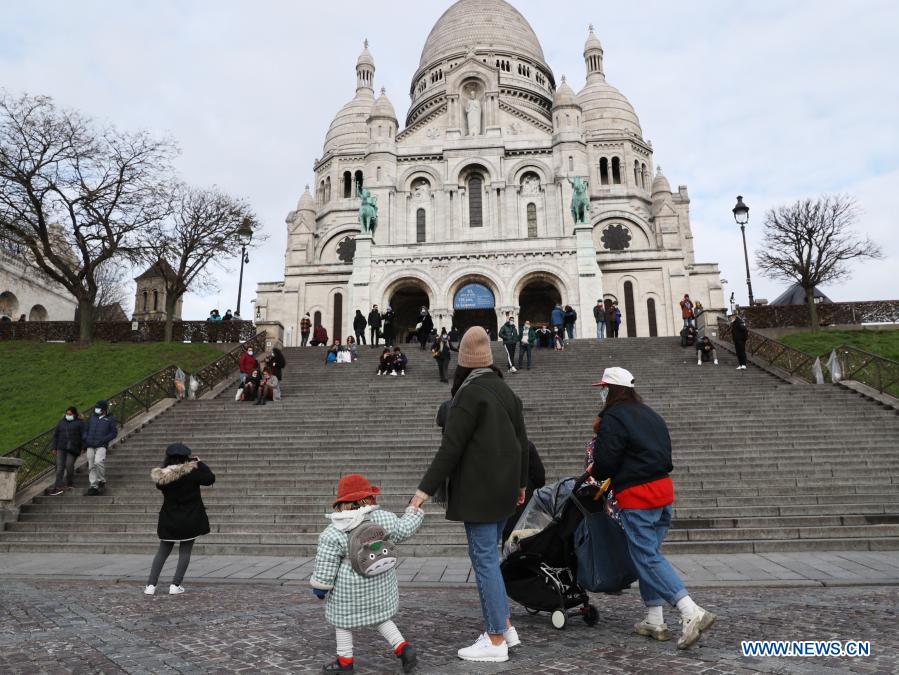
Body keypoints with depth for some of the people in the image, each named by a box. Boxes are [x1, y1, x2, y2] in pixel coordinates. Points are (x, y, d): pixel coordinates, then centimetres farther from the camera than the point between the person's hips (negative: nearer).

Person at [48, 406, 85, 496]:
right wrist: (54, 448, 11)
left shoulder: (79, 423, 3)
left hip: (73, 448, -3)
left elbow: (83, 436, 0)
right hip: (61, 448, 3)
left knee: (69, 465, -6)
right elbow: (55, 435, 17)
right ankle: (58, 486, -6)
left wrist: (83, 448, -6)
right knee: (60, 466, -5)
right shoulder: (61, 422, 15)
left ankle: (69, 483, 16)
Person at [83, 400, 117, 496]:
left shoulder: (110, 419, 5)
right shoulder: (92, 417, 19)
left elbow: (114, 432, 1)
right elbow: (86, 429, 25)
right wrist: (85, 439, 7)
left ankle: (102, 482, -9)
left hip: (101, 446, -5)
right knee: (91, 467, 3)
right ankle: (93, 486, 8)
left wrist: (103, 440, -10)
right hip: (90, 446, 5)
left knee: (98, 462, -25)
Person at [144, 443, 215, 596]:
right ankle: (175, 585, 5)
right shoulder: (192, 472, -16)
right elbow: (210, 478, -5)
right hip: (190, 520, -3)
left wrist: (166, 464, 12)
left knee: (162, 552, 15)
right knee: (185, 552, 9)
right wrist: (199, 463, 3)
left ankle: (151, 585, 11)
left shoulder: (161, 476, -7)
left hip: (169, 521, 3)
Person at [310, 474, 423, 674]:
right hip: (381, 584, 4)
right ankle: (403, 648, 12)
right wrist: (414, 513, 23)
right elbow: (404, 530, 6)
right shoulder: (383, 518, -9)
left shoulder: (333, 533, -16)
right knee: (380, 617, 21)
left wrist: (320, 588, 1)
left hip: (349, 589, -4)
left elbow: (325, 566, -13)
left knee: (343, 621, 16)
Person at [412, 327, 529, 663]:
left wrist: (425, 489, -15)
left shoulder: (469, 394, -14)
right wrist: (521, 482, 25)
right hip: (504, 489, 8)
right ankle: (504, 626, 23)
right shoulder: (506, 391, 9)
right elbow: (522, 441, 14)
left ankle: (496, 640, 9)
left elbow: (451, 448, -18)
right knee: (487, 555, 17)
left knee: (484, 558, 0)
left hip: (479, 490, -8)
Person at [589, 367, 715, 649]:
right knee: (647, 554, 16)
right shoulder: (649, 414, 16)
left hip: (636, 496, -9)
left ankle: (692, 613, -12)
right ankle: (654, 621, 20)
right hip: (664, 488, 9)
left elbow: (605, 463, -16)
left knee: (647, 558, -3)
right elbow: (665, 452, 19)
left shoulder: (613, 419, -12)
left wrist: (593, 472, 8)